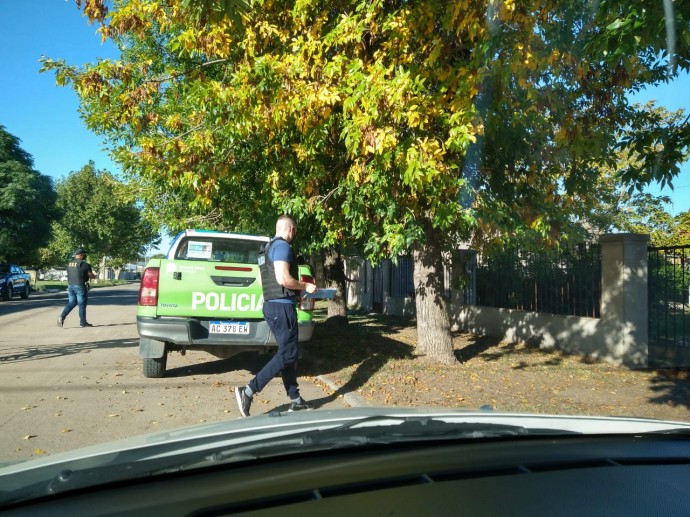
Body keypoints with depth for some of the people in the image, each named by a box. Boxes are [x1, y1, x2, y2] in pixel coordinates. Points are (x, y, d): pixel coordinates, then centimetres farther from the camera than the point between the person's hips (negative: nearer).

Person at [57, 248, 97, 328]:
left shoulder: (69, 263, 10)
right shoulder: (84, 264, -12)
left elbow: (70, 274, 18)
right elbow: (91, 276, -7)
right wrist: (95, 276, 15)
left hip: (70, 286, 6)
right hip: (80, 286, -6)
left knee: (71, 303, 15)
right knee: (82, 304, 3)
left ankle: (62, 316, -4)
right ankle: (83, 323, 10)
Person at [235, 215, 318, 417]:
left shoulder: (269, 247, 19)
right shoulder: (282, 246, -12)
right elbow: (283, 279, -22)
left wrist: (299, 286, 24)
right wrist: (305, 286, -8)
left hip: (272, 305, 10)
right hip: (282, 306, -10)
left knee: (286, 353, 12)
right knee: (287, 355, -6)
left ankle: (295, 400, 17)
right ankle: (248, 391, -9)